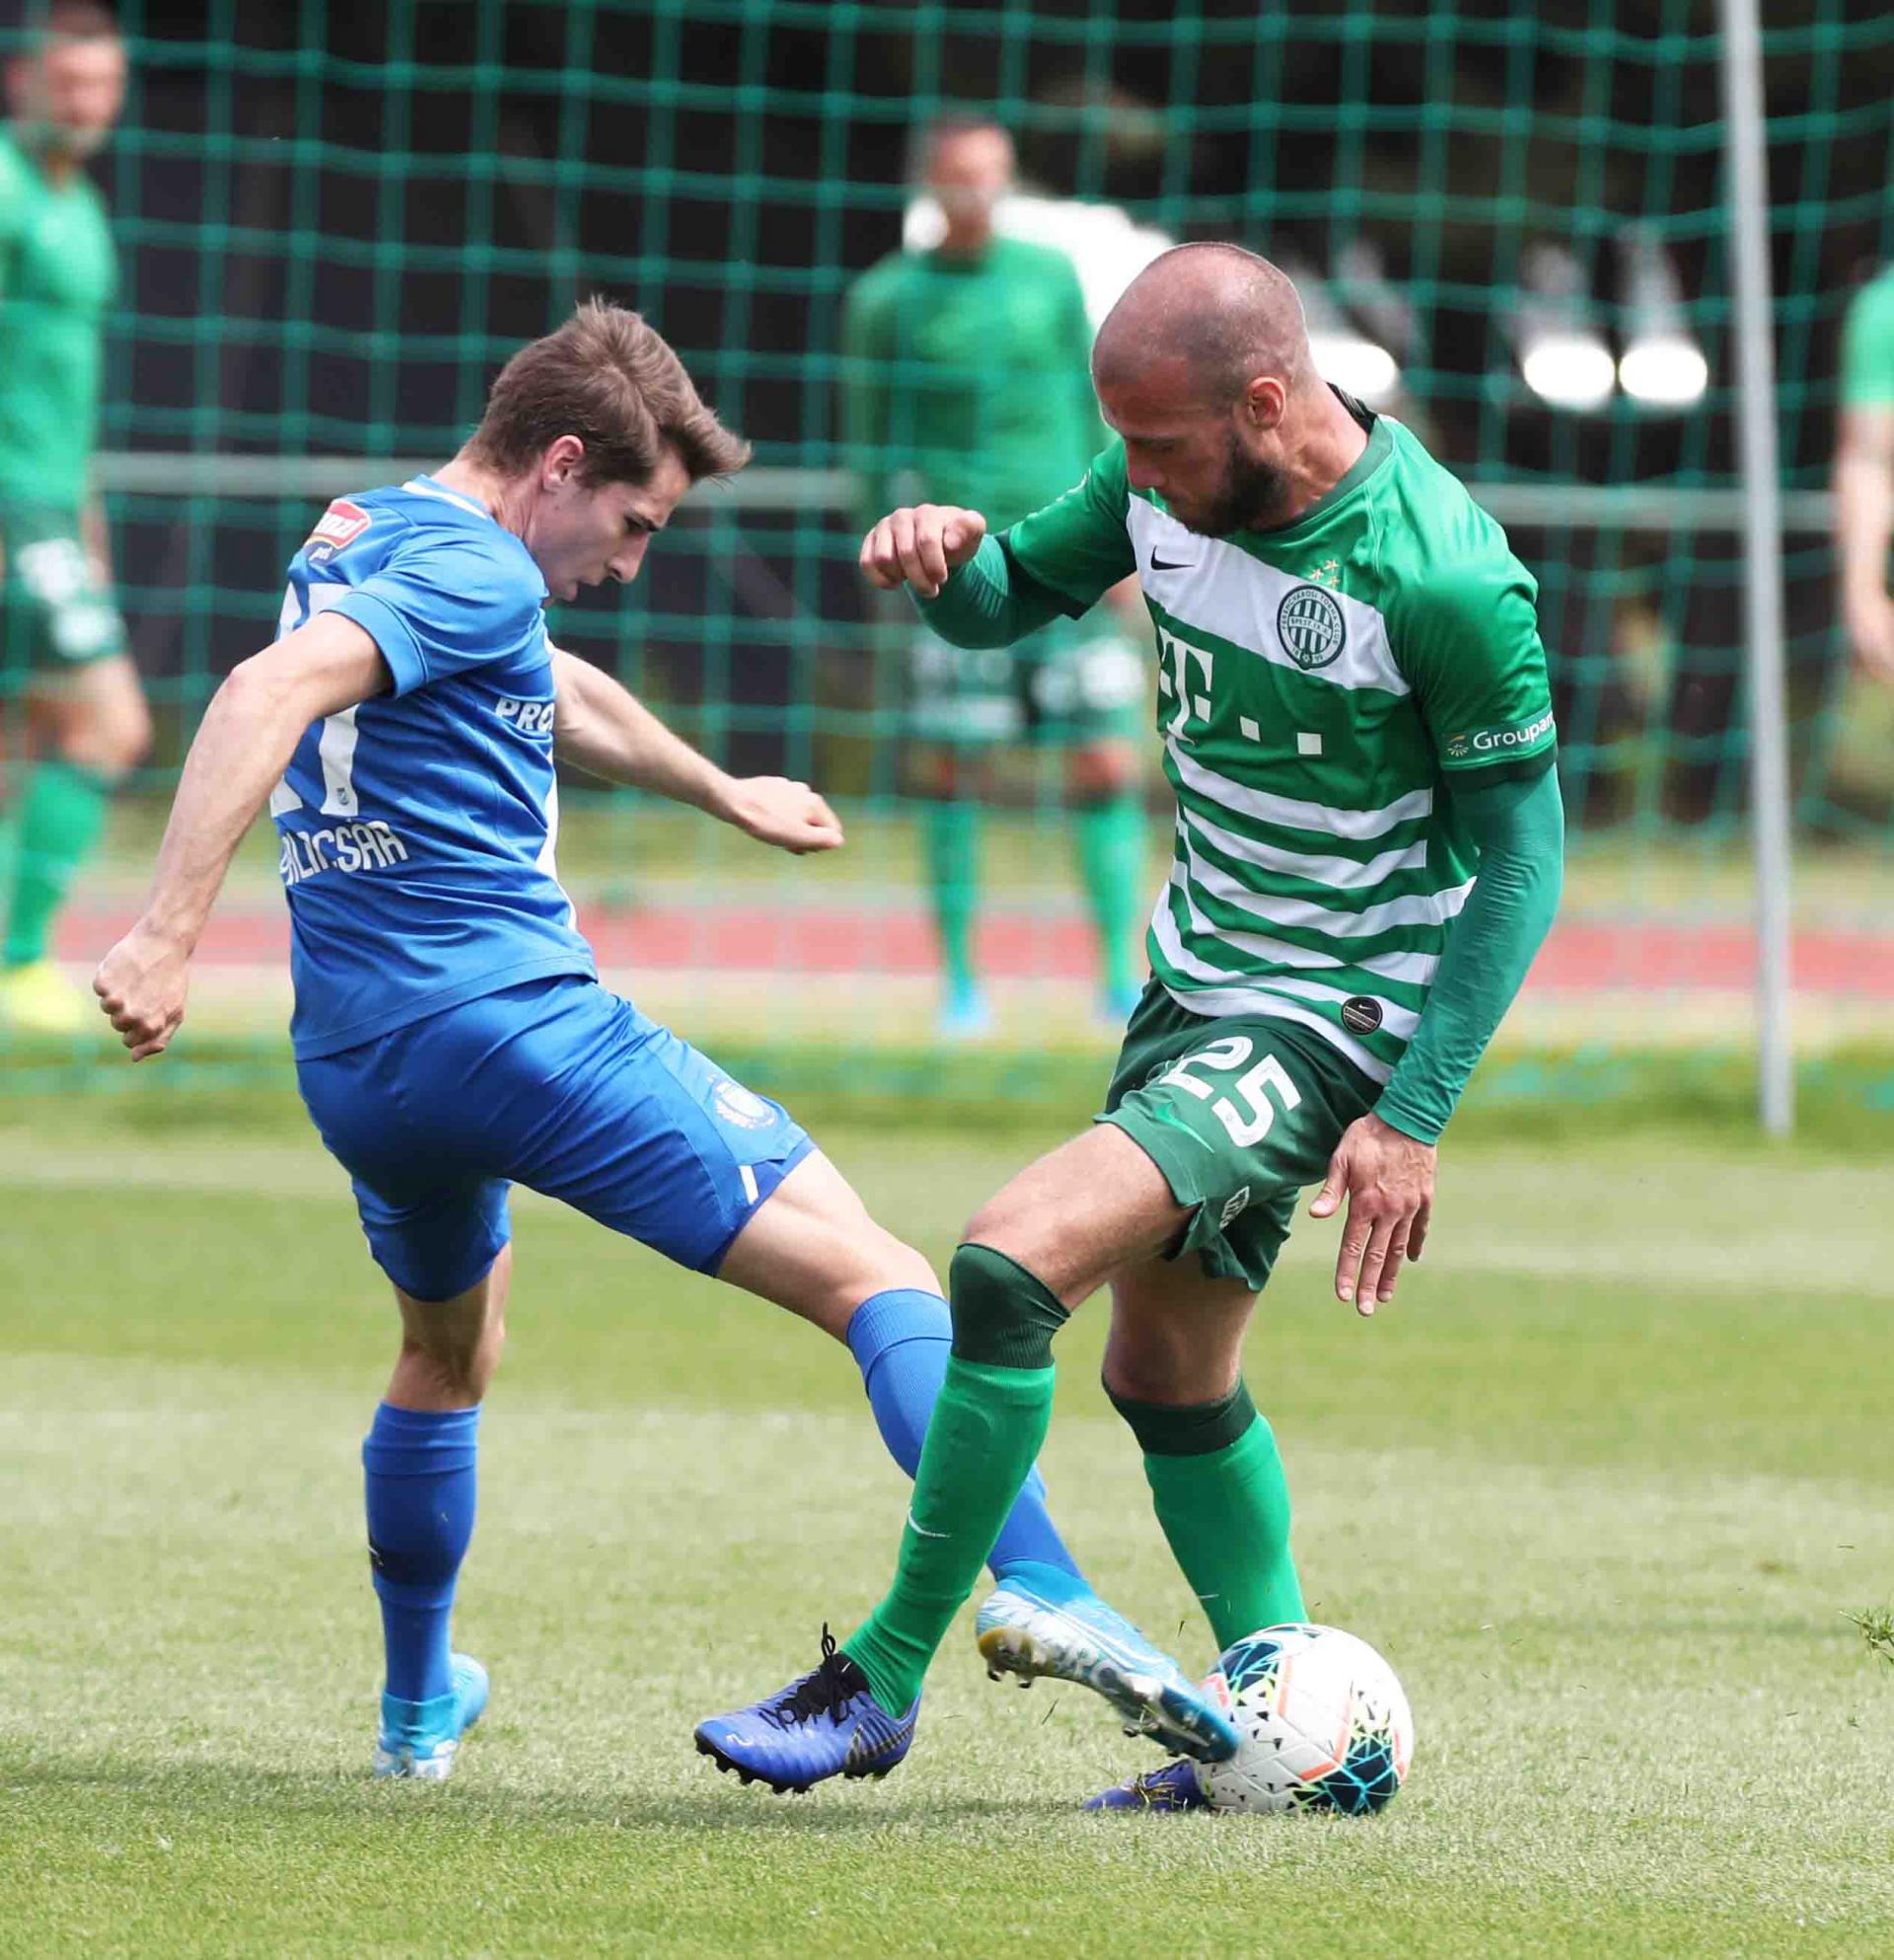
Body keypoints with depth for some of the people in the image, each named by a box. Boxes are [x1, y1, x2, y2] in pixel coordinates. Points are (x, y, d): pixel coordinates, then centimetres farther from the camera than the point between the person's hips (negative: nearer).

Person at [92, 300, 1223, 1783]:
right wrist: (169, 933, -33)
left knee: (447, 1351, 35)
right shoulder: (474, 571, -10)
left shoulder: (360, 539, 21)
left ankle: (420, 1705, 43)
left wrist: (724, 792, 55)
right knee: (873, 1279, -10)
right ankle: (1038, 1586, -26)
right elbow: (270, 692, -26)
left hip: (349, 1065, 9)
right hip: (513, 1021, -9)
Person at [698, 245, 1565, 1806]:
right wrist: (943, 556, -15)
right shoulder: (1173, 481, -5)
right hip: (1200, 970, 8)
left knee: (1015, 1258, -19)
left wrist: (1414, 1116, -19)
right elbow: (1009, 595, 11)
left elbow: (1518, 854, -16)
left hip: (1331, 1020, -8)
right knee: (1168, 1375, 15)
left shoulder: (1444, 575, -25)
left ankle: (887, 1677, -8)